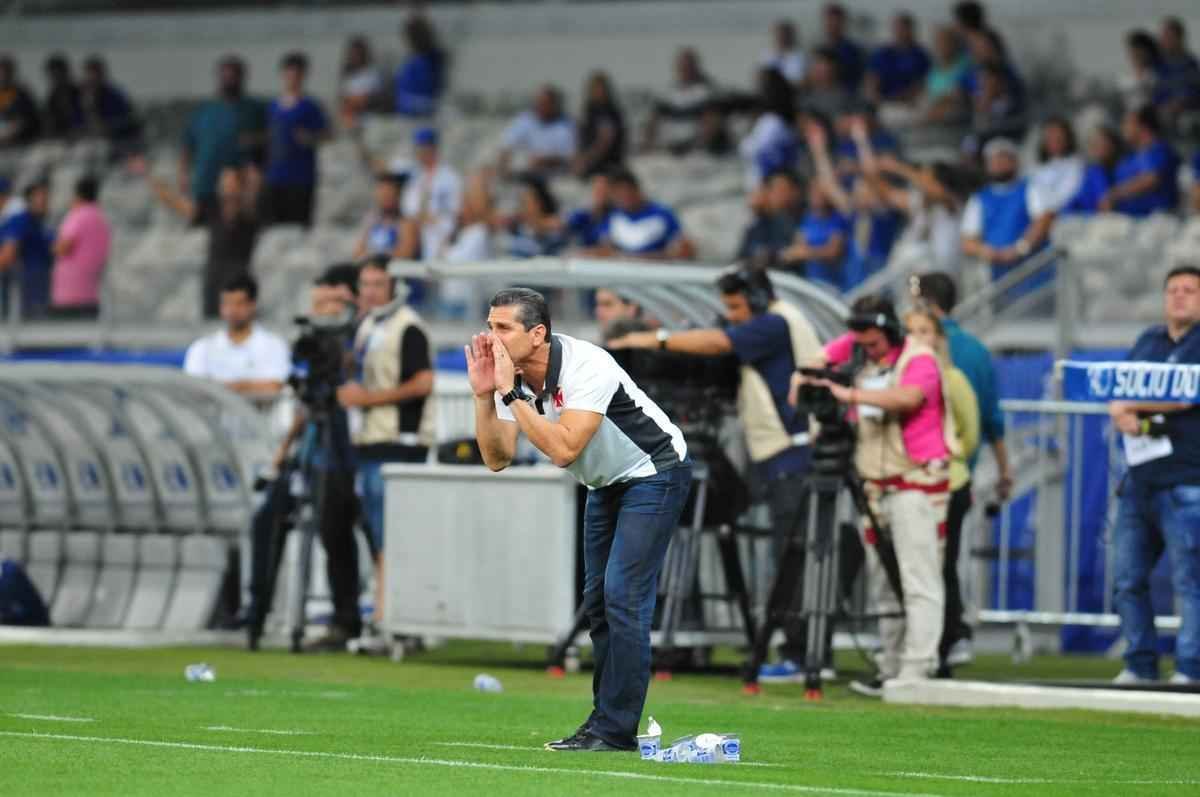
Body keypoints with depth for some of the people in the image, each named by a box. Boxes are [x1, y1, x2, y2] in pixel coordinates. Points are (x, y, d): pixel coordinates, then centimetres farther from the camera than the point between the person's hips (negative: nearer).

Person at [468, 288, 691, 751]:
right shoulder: (511, 376, -9)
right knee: (598, 601, 8)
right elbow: (497, 459, -10)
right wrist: (484, 396, -23)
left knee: (623, 595, -15)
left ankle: (616, 731, -15)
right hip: (607, 484, 8)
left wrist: (512, 393, -38)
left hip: (655, 474, -8)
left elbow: (563, 449, -39)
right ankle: (605, 717, 15)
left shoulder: (586, 368, -31)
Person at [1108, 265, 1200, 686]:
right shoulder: (1148, 341, 19)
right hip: (1139, 479, 7)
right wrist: (1125, 418, -7)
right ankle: (1140, 665, 12)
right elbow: (1119, 393, 18)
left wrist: (1127, 405, -2)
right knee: (1129, 580, 6)